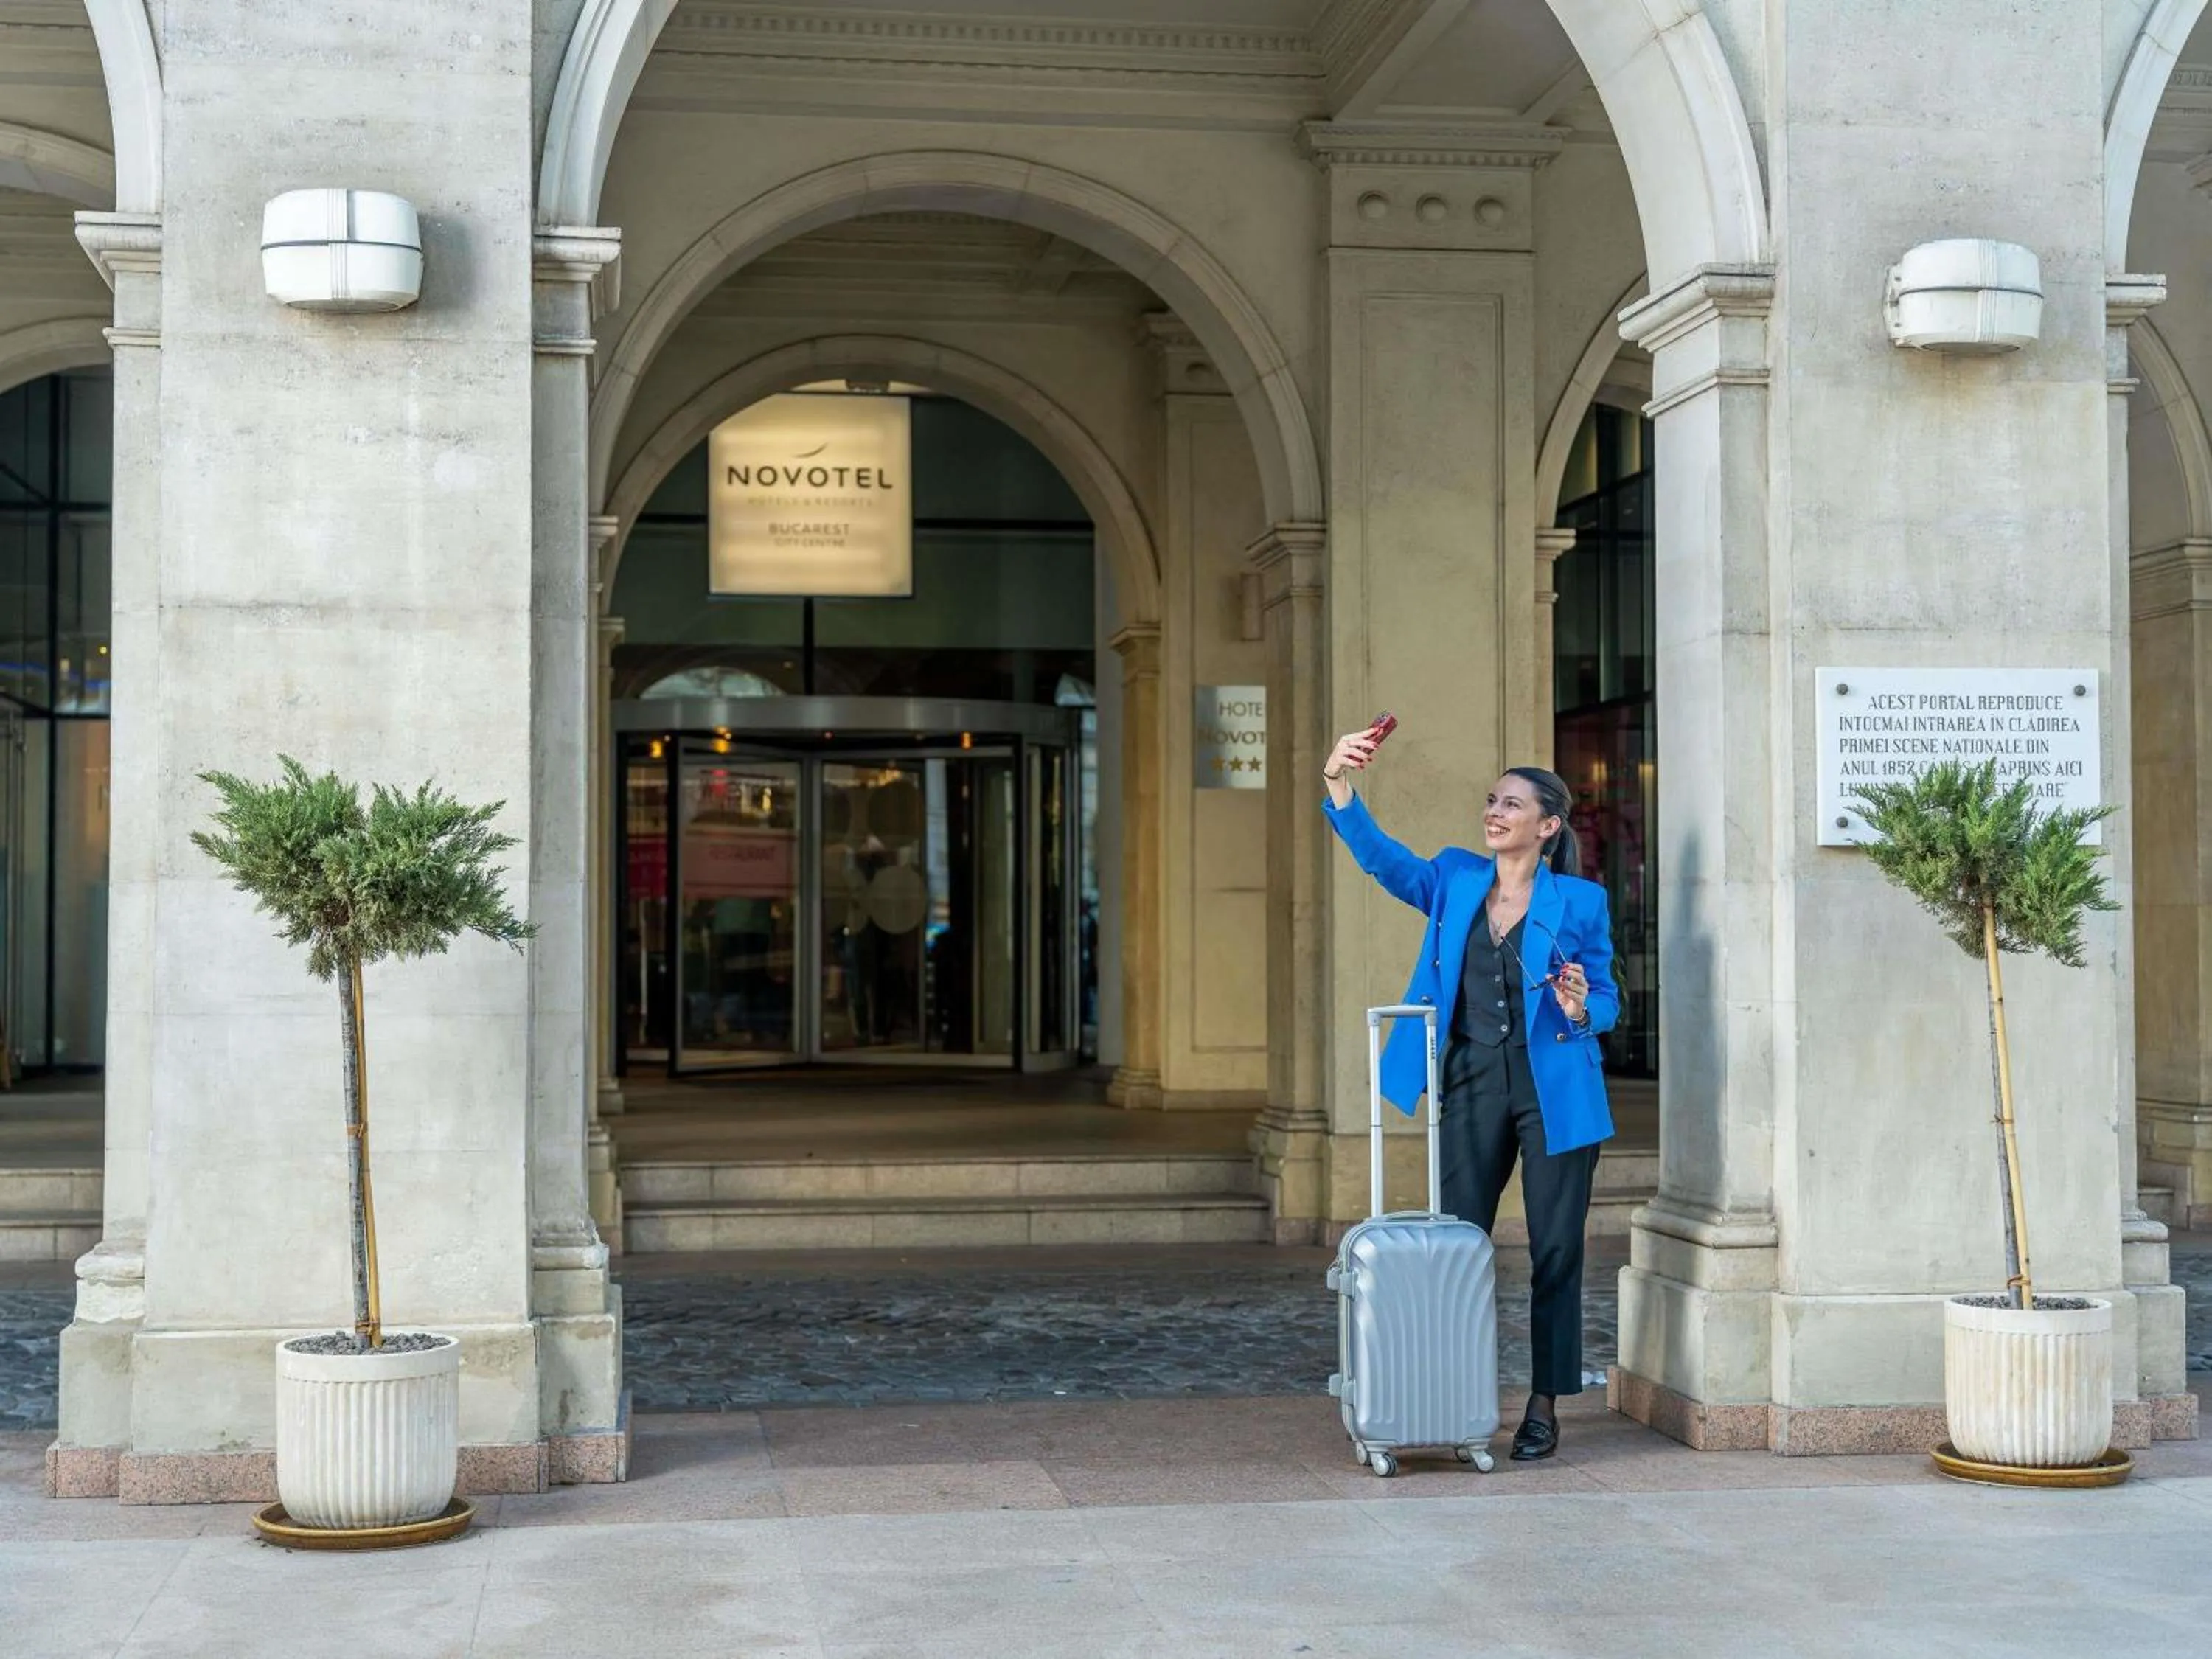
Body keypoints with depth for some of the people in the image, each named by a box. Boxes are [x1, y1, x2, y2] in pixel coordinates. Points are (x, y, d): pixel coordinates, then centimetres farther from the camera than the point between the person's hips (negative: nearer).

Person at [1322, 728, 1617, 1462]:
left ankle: (1544, 1405, 13)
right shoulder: (1455, 882, 5)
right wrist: (1338, 784, -23)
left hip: (1553, 1090, -3)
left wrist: (1580, 1008, -20)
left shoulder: (1580, 902, -2)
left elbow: (1606, 1000, 3)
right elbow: (1381, 857, -9)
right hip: (1472, 1087, 3)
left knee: (1555, 1250, 3)